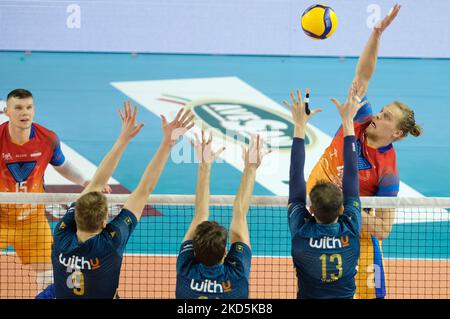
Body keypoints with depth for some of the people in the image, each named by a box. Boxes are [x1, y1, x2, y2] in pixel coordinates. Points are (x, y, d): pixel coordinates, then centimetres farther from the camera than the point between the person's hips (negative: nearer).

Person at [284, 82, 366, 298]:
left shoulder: (301, 232, -14)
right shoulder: (351, 230, -11)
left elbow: (296, 178, -6)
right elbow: (351, 175, -3)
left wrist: (300, 126, 0)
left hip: (307, 297, -1)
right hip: (345, 297, 1)